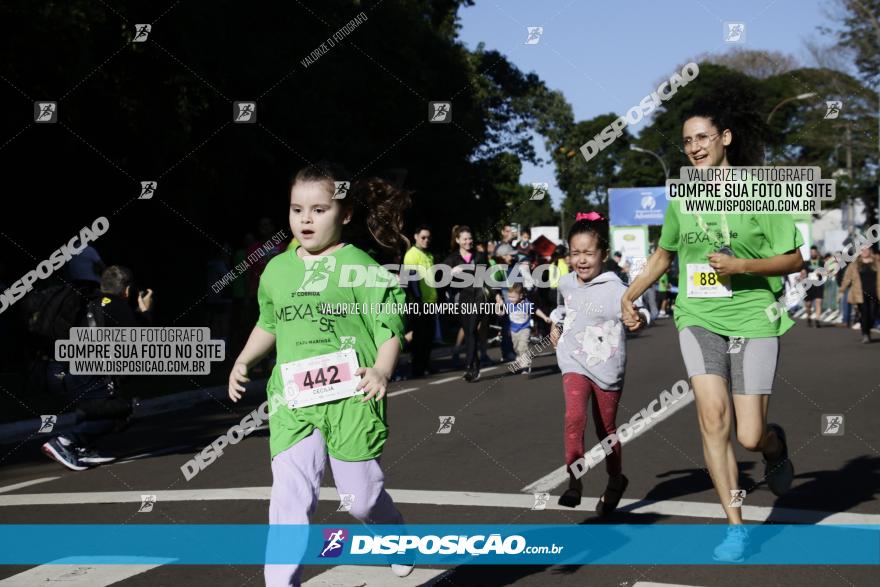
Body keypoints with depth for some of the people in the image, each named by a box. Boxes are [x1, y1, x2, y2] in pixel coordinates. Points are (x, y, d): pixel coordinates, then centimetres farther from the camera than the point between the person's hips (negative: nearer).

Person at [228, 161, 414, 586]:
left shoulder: (360, 266, -4)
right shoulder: (276, 269, 11)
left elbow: (389, 327, -4)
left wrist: (381, 370, -19)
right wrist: (244, 360, 15)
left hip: (351, 397, -3)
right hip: (292, 400, 4)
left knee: (361, 496, 8)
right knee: (289, 498, -6)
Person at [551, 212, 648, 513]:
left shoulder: (614, 289, -16)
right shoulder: (566, 283, 1)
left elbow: (637, 309, -31)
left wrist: (639, 317, -51)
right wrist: (556, 325, 15)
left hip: (607, 367, -2)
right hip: (575, 363, 2)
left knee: (606, 428, 13)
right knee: (575, 416, -23)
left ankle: (615, 480, 37)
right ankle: (574, 480, -18)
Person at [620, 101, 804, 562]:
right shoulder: (680, 201, 7)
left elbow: (794, 260, -4)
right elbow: (663, 254, 25)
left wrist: (740, 266, -18)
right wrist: (631, 294, 19)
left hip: (752, 320, -3)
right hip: (698, 320, 3)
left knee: (751, 437, -4)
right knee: (713, 417, -14)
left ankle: (777, 445, 36)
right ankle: (735, 528, -2)